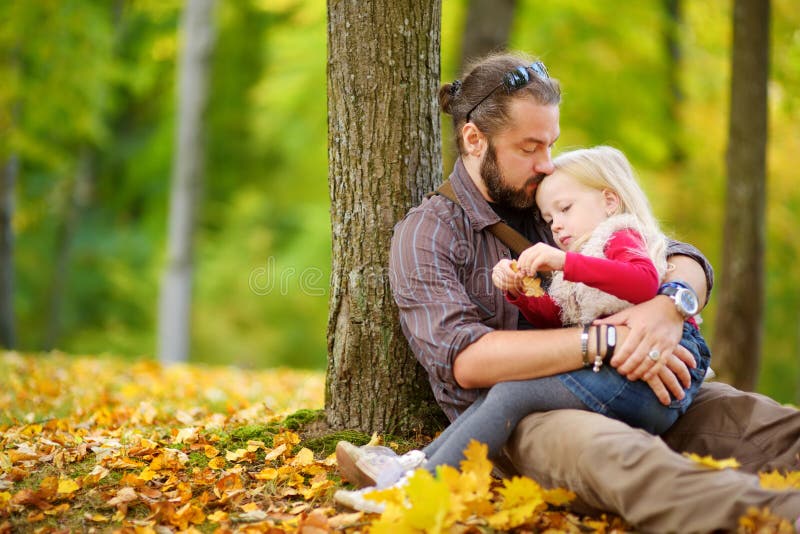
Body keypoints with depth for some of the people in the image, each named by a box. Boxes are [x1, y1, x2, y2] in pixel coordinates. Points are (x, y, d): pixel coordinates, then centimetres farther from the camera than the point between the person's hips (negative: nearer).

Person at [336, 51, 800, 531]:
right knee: (618, 454, -41)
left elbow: (686, 260, 12)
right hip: (514, 417, -6)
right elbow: (464, 359, -15)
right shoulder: (427, 234, 2)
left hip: (615, 398, 6)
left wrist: (670, 305, -14)